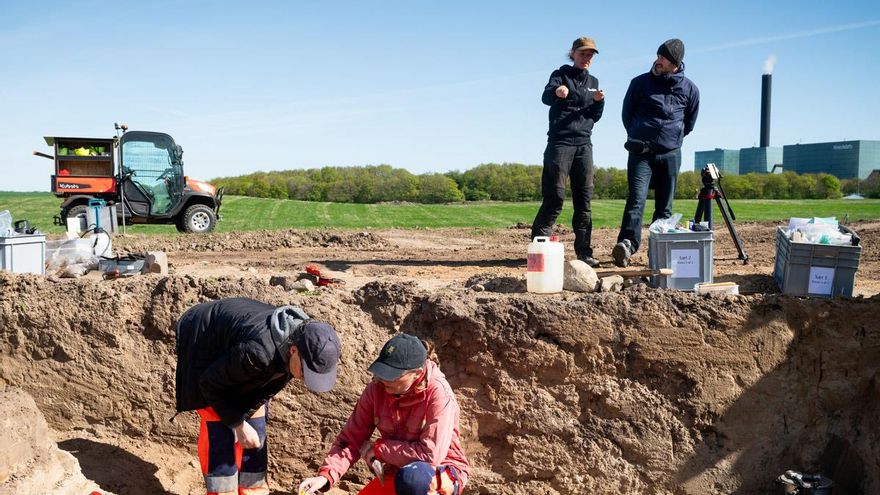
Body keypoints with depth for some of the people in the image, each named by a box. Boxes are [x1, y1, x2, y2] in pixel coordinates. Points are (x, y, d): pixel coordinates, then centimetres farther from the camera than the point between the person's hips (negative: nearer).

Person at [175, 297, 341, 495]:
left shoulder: (303, 337, -22)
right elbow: (210, 383, -26)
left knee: (255, 416, 2)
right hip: (202, 341, -6)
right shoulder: (257, 352, -44)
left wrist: (243, 416, -10)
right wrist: (237, 424, -19)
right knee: (217, 422, -13)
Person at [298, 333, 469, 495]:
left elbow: (431, 454, -29)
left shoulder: (439, 394, -25)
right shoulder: (377, 389, -11)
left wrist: (378, 448, -20)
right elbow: (351, 439, -8)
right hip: (397, 472, 6)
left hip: (443, 474, -5)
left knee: (412, 478, -37)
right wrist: (325, 476, -24)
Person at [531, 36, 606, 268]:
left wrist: (599, 102, -3)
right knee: (555, 196, -11)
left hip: (584, 143, 6)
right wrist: (556, 91, -41)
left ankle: (584, 251, 6)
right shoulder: (561, 74, 3)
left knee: (584, 198, 3)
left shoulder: (593, 82, 20)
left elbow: (595, 117, 18)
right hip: (560, 142, -5)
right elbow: (546, 97, -18)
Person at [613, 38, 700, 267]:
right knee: (637, 198, -20)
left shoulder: (689, 89, 6)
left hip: (671, 154, 2)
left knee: (665, 206, 5)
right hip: (641, 152, -2)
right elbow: (627, 113, 14)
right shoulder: (640, 83, 2)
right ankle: (627, 244, -33)